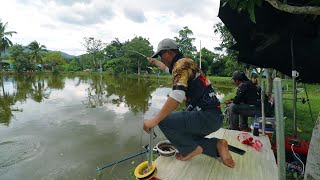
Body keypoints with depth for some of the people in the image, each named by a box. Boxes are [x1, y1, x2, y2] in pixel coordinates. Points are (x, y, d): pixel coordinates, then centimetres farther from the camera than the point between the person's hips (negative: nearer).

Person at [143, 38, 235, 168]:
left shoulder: (182, 63, -13)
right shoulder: (183, 64, 17)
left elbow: (178, 95, -30)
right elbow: (168, 68, 40)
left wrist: (155, 120, -27)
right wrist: (155, 62, 57)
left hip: (206, 117, -10)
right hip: (213, 117, 10)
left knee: (163, 120, -13)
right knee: (188, 138, 26)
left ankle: (191, 149, 2)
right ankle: (217, 145, 11)